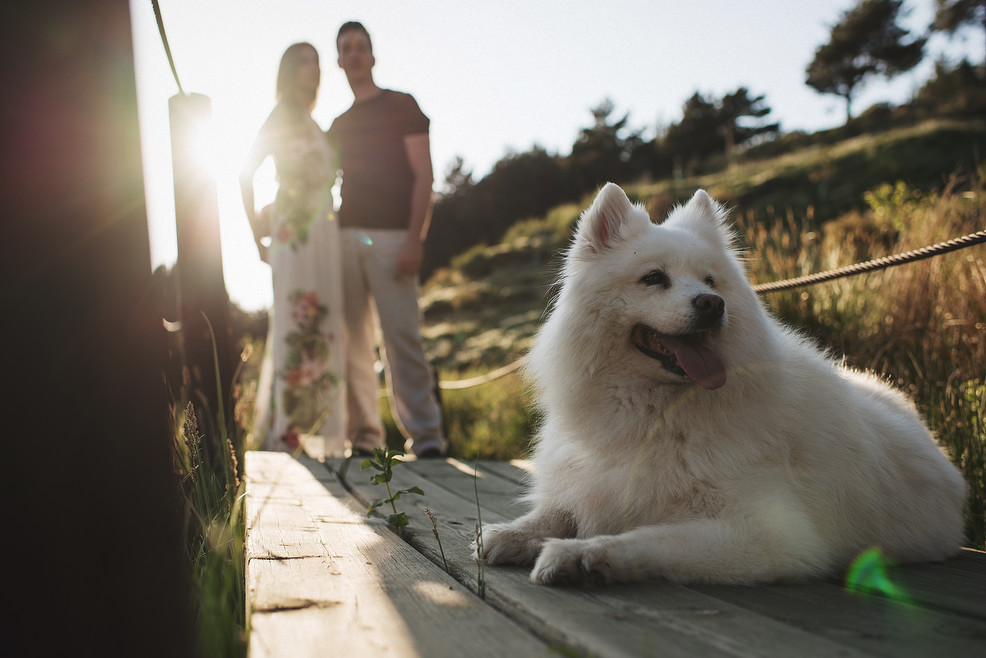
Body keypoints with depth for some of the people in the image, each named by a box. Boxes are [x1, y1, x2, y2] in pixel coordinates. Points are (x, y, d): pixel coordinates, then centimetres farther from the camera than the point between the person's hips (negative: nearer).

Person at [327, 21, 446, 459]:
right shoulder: (339, 126, 22)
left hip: (390, 237, -5)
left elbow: (423, 176, -2)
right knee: (353, 341, 0)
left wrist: (414, 239, -13)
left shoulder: (402, 106, 8)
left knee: (401, 337, -12)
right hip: (346, 237, 5)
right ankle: (365, 437, 5)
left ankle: (426, 435, -8)